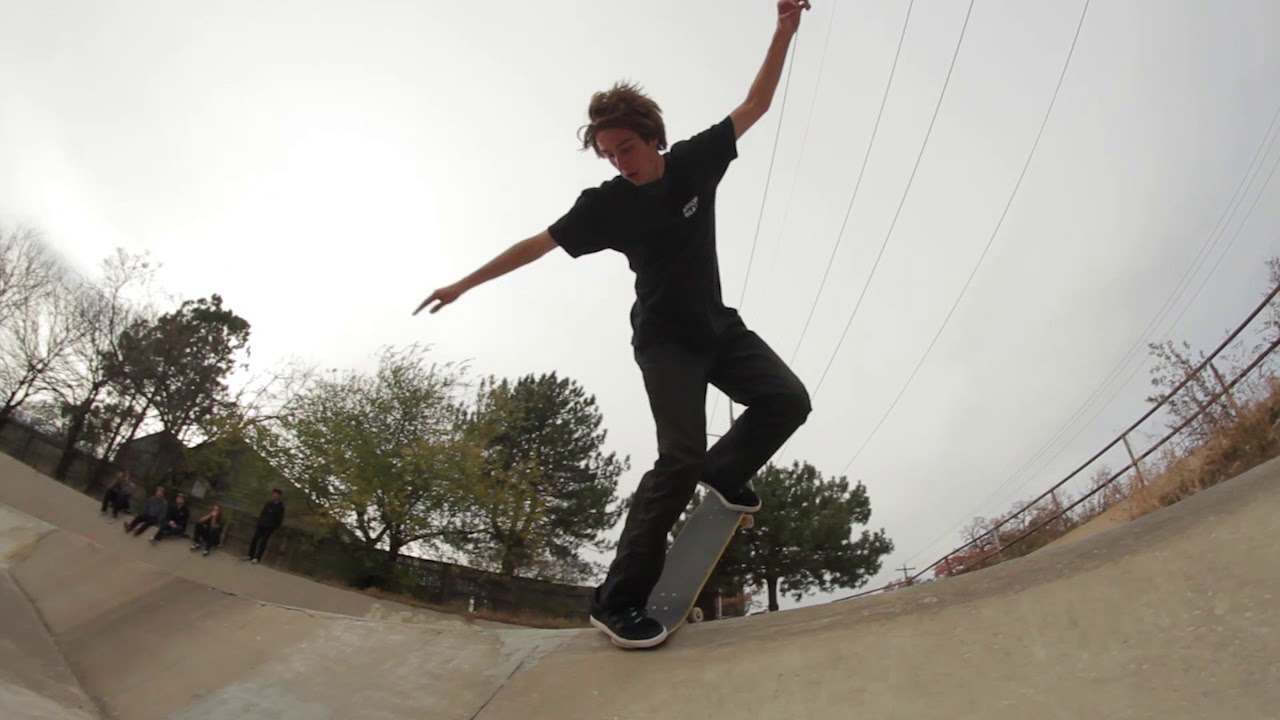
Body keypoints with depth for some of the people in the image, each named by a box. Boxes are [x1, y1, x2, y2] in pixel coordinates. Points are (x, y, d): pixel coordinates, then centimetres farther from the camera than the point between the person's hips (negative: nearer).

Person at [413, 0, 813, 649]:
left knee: (788, 400, -10)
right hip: (664, 342, -5)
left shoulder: (696, 159, -3)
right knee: (680, 456, -20)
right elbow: (537, 244, -5)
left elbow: (756, 103, 7)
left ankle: (723, 471, 16)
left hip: (718, 327, 6)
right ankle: (616, 601, -14)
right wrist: (464, 284, -1)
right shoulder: (607, 204, -12)